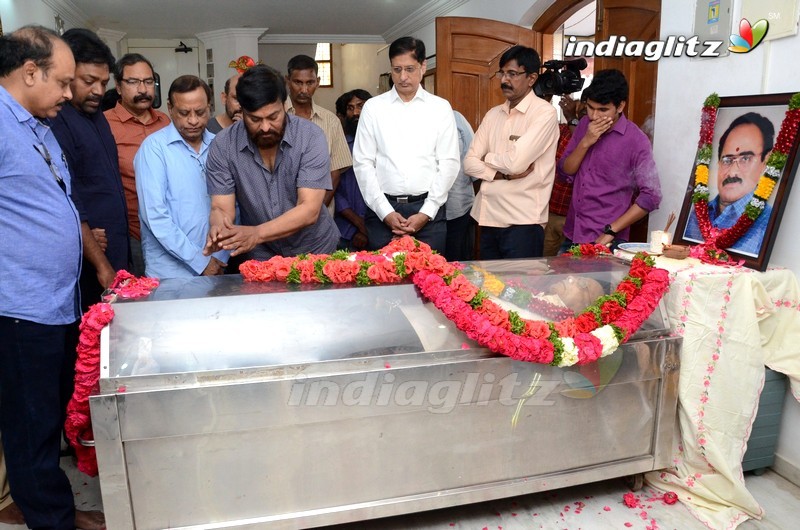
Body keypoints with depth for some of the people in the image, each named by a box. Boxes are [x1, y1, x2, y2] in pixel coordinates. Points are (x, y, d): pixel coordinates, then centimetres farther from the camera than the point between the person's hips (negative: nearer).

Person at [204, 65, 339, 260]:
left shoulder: (311, 136, -15)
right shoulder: (223, 145, -10)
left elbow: (309, 210, -21)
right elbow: (221, 208, -10)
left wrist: (257, 233, -35)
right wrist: (218, 229, -34)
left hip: (315, 251, 0)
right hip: (261, 258, 0)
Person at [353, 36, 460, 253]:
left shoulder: (441, 108, 6)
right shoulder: (373, 107, 5)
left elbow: (449, 163, 2)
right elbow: (363, 163, 2)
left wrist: (426, 212, -7)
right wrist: (385, 212, -7)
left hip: (428, 210, 0)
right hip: (383, 209, 0)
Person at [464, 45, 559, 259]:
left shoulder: (545, 113, -8)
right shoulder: (493, 114, 12)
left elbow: (516, 162, -19)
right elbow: (469, 163, 4)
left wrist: (487, 157, -1)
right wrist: (504, 174, -11)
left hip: (522, 220, -6)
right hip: (488, 216, 6)